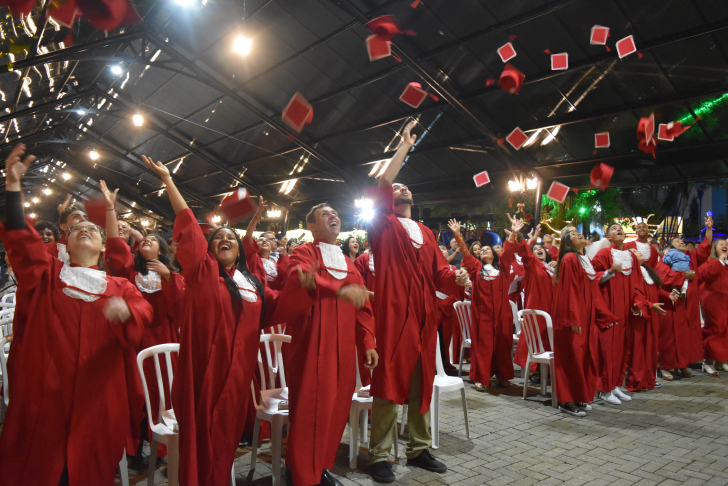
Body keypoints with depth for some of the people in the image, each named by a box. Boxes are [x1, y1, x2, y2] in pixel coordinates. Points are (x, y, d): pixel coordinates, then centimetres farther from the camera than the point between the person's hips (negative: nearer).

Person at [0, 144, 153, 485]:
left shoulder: (118, 286, 10)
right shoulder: (47, 274, 10)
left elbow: (143, 309, -7)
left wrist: (126, 310, -31)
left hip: (96, 393, 1)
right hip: (45, 387, 0)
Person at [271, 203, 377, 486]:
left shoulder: (349, 263, 18)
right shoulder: (304, 253, 0)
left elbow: (363, 308, 16)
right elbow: (299, 279, -24)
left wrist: (367, 343, 5)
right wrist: (338, 290, -39)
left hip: (343, 348, 6)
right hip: (312, 344, -6)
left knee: (336, 407, 8)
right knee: (308, 409, -4)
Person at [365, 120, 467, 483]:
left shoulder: (425, 233, 20)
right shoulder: (384, 226, 5)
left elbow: (438, 270, 12)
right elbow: (381, 185, -9)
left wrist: (456, 277, -11)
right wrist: (405, 146, -3)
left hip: (423, 316, 5)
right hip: (392, 313, -5)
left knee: (421, 383, 11)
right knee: (388, 384, -4)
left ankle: (418, 449, 24)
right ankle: (380, 455, 7)